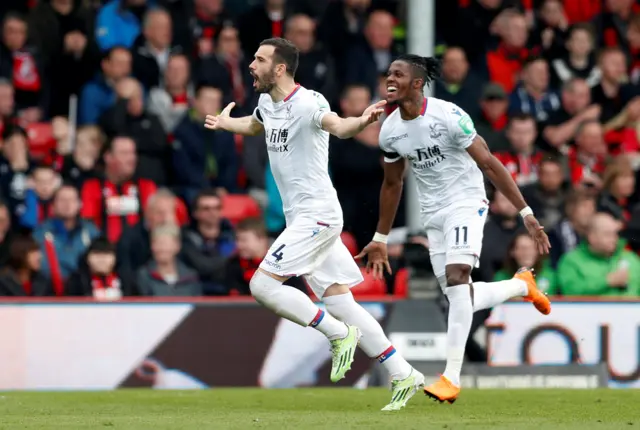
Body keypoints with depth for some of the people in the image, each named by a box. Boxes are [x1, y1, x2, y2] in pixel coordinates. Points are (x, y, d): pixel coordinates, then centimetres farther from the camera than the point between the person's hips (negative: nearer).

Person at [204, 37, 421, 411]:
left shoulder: (307, 103, -16)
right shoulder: (268, 103, 12)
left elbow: (337, 126, -39)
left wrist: (363, 121, -57)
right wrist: (224, 123, 28)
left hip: (317, 215, -9)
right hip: (302, 218, 9)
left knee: (262, 284, -15)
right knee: (340, 303, 6)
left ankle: (339, 334, -4)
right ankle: (403, 375, 7)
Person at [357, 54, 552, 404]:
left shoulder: (447, 116, -18)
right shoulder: (389, 130, 0)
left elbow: (489, 164, -15)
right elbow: (392, 184, 16)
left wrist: (525, 213, -17)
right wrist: (380, 239, 20)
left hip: (466, 204, -7)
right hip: (433, 214, 7)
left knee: (456, 278, -24)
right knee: (460, 298, 4)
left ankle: (452, 377, -25)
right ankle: (522, 285, 35)